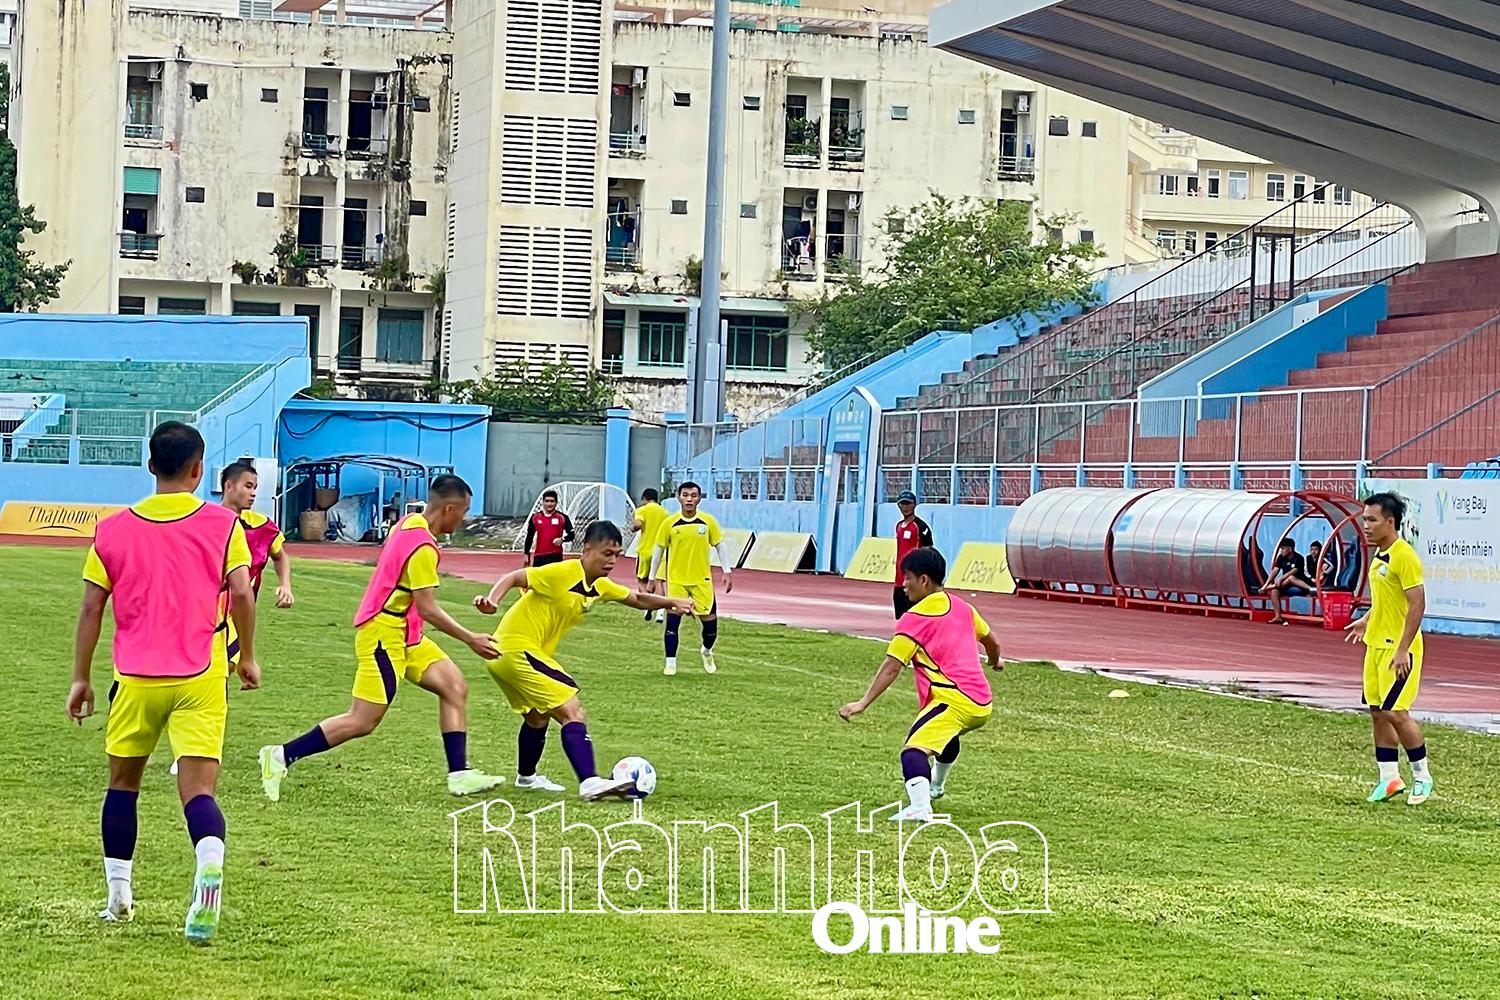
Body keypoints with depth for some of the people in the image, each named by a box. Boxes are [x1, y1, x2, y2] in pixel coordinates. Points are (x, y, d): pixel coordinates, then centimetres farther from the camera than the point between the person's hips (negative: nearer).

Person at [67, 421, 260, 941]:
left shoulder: (113, 529, 3)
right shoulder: (223, 523, 0)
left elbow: (91, 609, 3)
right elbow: (241, 593, -7)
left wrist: (81, 679, 10)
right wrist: (247, 657, 6)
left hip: (134, 677, 1)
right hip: (201, 676, -1)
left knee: (123, 782, 19)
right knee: (199, 790, -6)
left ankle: (119, 895, 24)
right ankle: (209, 863, -36)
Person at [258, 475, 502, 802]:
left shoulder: (410, 523, 6)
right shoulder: (423, 547, -21)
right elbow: (428, 609, -21)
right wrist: (471, 639, -13)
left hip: (405, 636, 10)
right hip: (383, 635, -10)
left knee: (455, 687, 3)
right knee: (363, 722, -7)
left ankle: (459, 774, 1)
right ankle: (282, 756, 0)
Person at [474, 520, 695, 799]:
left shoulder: (600, 586, 7)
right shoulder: (562, 574, -19)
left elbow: (638, 599, 19)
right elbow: (514, 578, -23)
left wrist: (671, 602, 3)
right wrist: (491, 600, -41)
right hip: (517, 648, -10)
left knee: (537, 716, 31)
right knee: (572, 711, -18)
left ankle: (526, 777, 52)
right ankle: (589, 783, -28)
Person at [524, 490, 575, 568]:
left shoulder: (562, 517, -2)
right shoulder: (535, 517, 4)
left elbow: (571, 535, 1)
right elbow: (529, 537, 11)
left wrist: (562, 539, -20)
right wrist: (527, 555, 8)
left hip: (555, 556, -2)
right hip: (539, 557, 2)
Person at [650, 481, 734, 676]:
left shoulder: (708, 521, -2)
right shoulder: (669, 523, -3)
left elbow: (720, 545, 5)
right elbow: (659, 550, 5)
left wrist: (728, 571, -1)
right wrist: (652, 577, 6)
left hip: (702, 580, 1)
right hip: (676, 580, -1)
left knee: (710, 621, 3)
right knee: (672, 620, -5)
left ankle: (707, 651, 33)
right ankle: (670, 663, 5)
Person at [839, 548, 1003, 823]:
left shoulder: (913, 620, -6)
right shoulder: (962, 608, 15)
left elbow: (891, 668, -11)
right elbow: (990, 641, 31)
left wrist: (863, 703, -12)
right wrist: (994, 662, 54)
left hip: (953, 702, -9)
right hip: (982, 702, 9)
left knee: (914, 750, -24)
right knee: (947, 735, 39)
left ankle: (920, 806, -48)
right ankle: (936, 785, 62)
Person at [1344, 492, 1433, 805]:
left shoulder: (1404, 556, -17)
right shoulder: (1380, 555, 11)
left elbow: (1417, 603, -20)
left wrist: (1402, 650, -22)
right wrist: (1367, 621, 22)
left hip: (1398, 648, -9)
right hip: (1376, 644, 9)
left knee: (1396, 712, -9)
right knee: (1378, 712, 8)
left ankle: (1422, 777, 6)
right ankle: (1389, 778, 16)